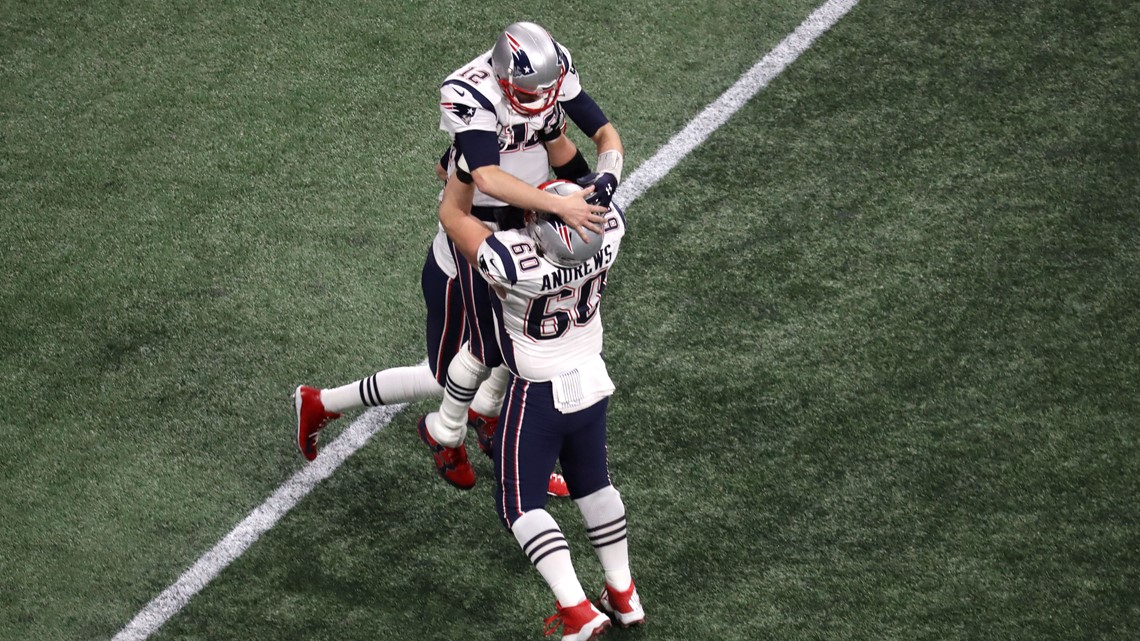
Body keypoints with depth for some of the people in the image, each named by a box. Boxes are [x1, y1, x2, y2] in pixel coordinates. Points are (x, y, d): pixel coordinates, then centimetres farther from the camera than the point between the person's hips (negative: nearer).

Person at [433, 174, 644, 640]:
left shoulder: (515, 264, -36)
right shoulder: (607, 237, -24)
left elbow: (452, 214, -20)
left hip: (537, 396, -5)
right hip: (592, 384, 5)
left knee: (520, 504, 8)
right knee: (593, 485, 24)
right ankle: (623, 597, 32)